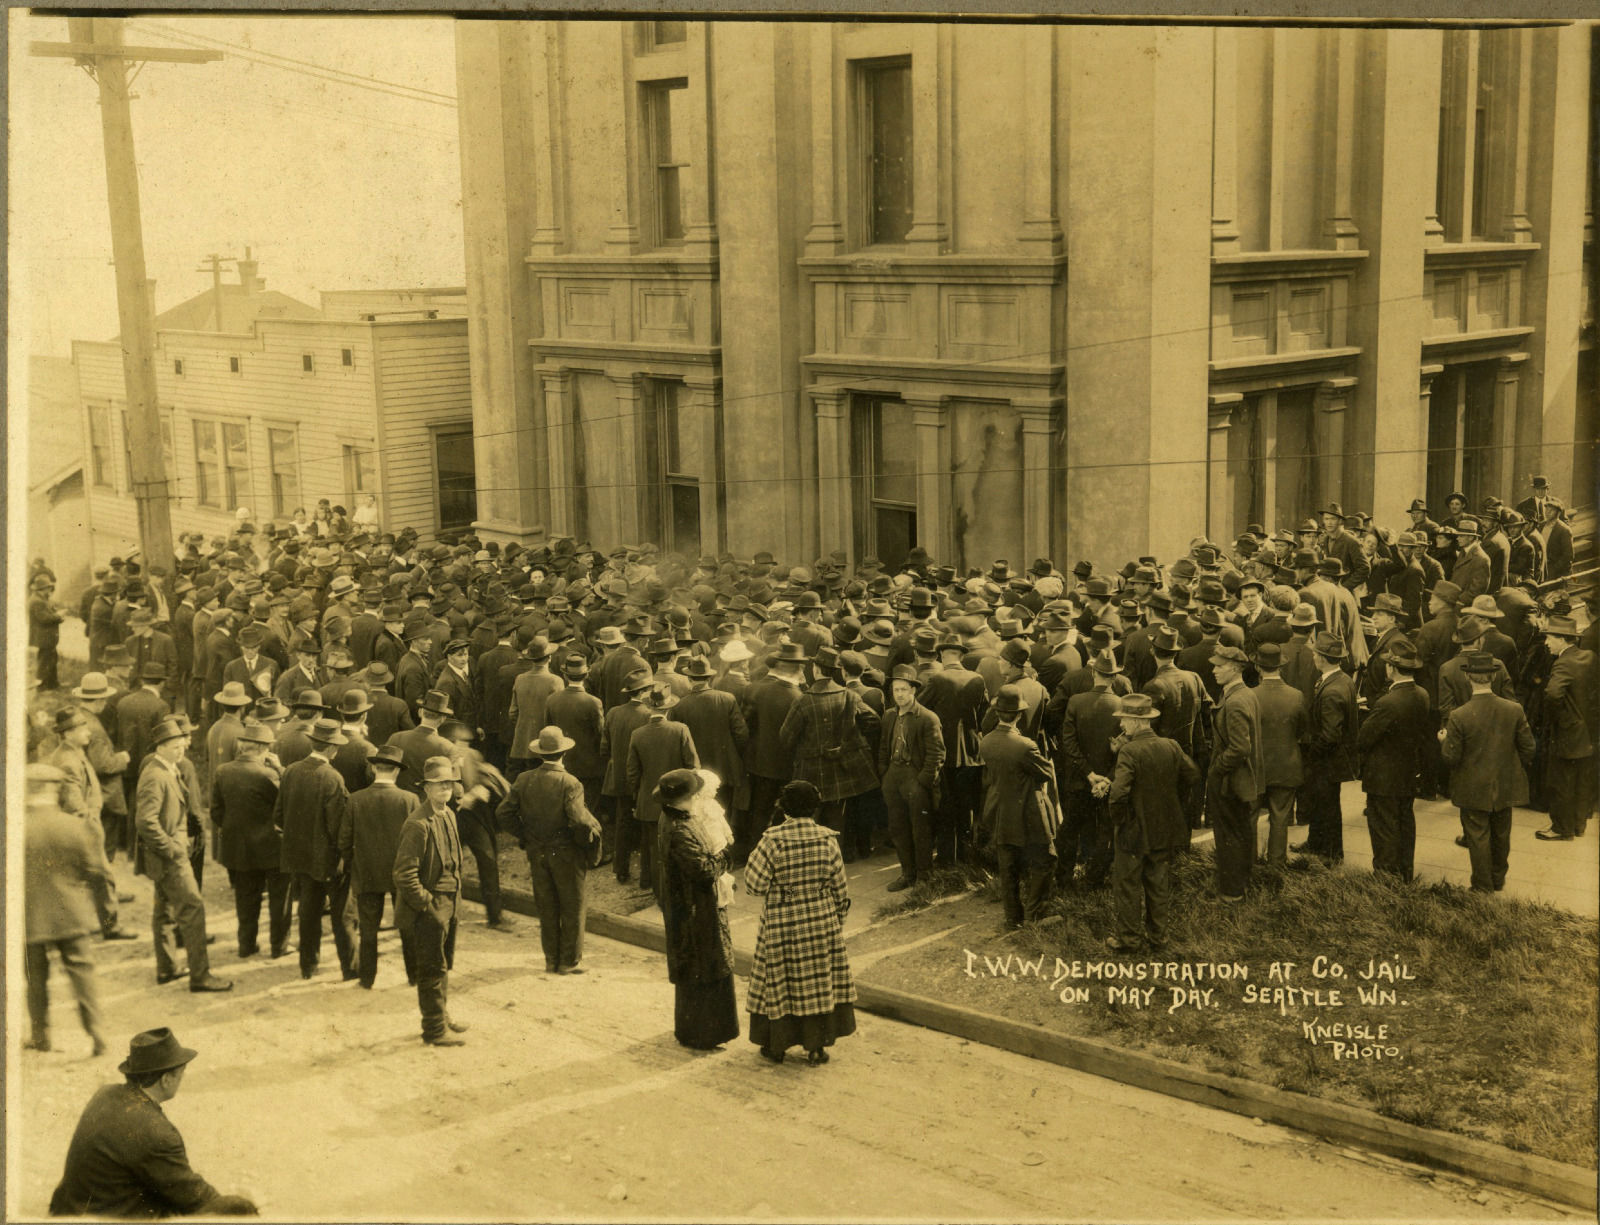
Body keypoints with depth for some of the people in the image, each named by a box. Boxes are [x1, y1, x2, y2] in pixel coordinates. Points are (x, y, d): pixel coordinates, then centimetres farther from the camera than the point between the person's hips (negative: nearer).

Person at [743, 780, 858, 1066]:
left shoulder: (772, 841, -17)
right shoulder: (827, 839, -9)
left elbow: (755, 885, -13)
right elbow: (839, 888, -1)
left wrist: (754, 858, 5)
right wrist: (837, 919, 13)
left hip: (782, 926, -2)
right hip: (822, 922, 2)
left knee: (779, 985, 11)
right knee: (819, 983, 13)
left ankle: (775, 1047, 22)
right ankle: (816, 1047, 19)